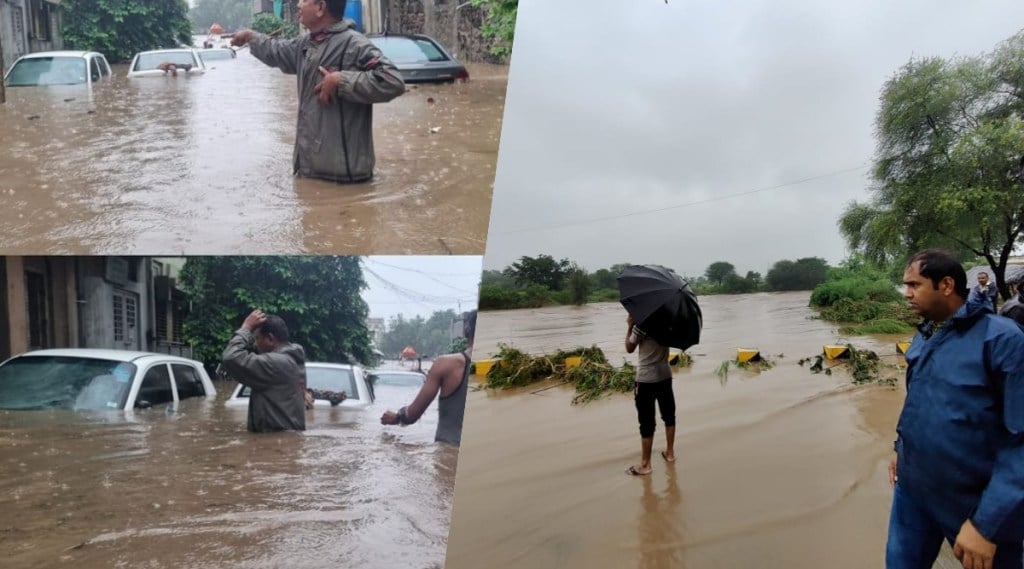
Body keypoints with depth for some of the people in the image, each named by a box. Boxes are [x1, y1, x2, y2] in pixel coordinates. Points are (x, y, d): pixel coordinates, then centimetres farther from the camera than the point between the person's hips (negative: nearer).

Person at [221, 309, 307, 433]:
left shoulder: (276, 363, -21)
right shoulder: (292, 358, 11)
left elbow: (231, 359, -26)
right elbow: (255, 359, 25)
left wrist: (246, 327, -13)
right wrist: (250, 333, 9)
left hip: (276, 437, -10)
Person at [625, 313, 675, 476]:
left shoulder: (640, 325, -15)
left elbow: (629, 348, -5)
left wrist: (629, 326, 0)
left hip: (646, 379, -6)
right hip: (665, 376, 6)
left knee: (647, 422, 0)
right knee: (669, 415, 19)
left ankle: (645, 464, 6)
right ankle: (670, 452, 33)